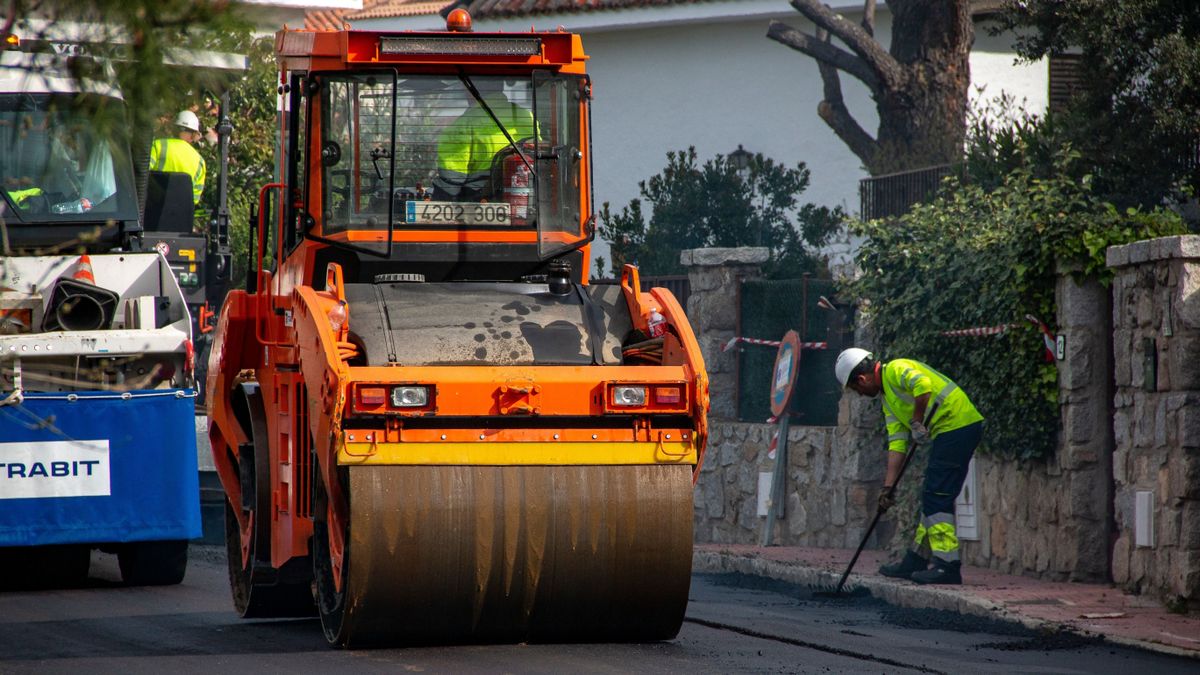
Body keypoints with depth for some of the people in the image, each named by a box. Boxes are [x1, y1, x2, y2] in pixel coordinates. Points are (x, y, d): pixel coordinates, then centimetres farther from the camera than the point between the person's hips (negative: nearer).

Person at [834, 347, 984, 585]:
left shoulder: (896, 370, -7)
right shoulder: (888, 398, 22)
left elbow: (923, 385, -27)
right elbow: (897, 443, 17)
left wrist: (918, 423, -17)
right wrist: (889, 486, 10)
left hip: (958, 422, -10)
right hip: (947, 432, 10)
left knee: (937, 498, -11)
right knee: (932, 498, 15)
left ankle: (948, 565, -13)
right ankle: (915, 562, 23)